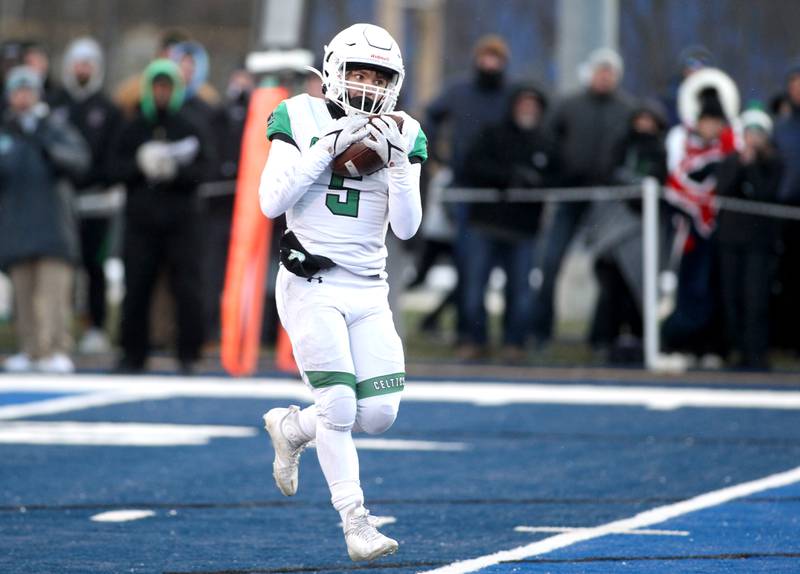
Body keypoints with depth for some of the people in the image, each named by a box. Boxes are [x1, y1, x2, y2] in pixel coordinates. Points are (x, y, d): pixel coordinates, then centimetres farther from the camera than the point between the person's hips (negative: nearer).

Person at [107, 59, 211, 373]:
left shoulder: (188, 129, 4)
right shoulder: (132, 129, 9)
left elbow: (201, 171, -3)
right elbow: (115, 167, 2)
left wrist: (175, 170, -21)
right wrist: (140, 164, -15)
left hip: (181, 220, -2)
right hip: (141, 220, 2)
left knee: (188, 289, -6)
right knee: (136, 288, 3)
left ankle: (188, 355, 1)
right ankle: (133, 354, 13)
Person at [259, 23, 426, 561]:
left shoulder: (401, 137, 6)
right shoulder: (301, 121, -3)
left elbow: (406, 227, -1)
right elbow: (271, 203, -13)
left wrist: (397, 163, -14)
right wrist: (328, 148, -17)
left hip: (368, 290, 4)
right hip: (312, 286, -4)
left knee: (379, 411, -2)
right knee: (339, 405, -13)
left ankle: (292, 427, 26)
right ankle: (355, 522, -2)